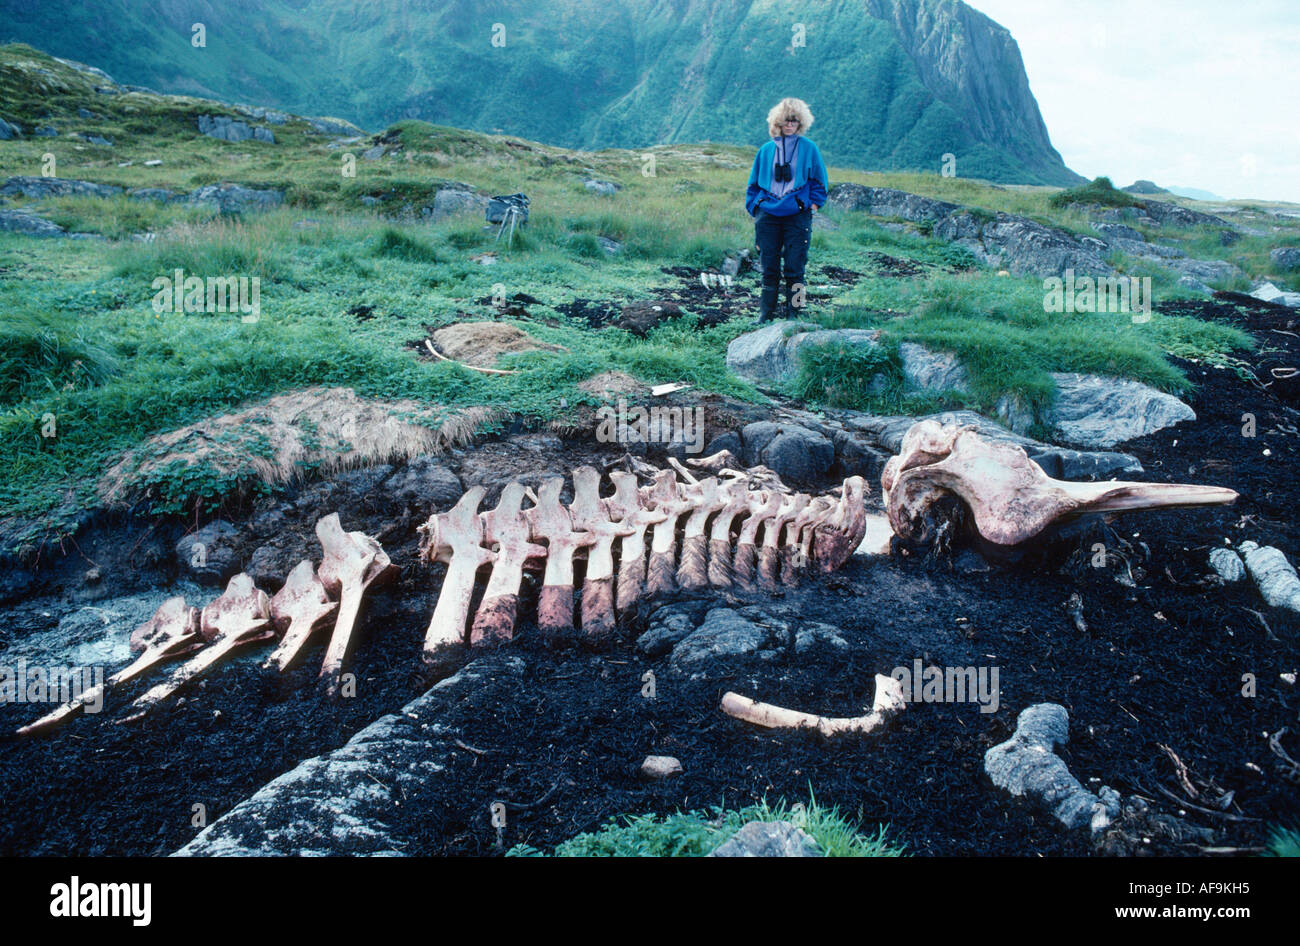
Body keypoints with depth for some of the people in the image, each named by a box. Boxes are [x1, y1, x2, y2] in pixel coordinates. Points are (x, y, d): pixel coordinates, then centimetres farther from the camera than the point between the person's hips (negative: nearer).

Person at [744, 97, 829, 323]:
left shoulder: (809, 149, 7)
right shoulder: (766, 150, 12)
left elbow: (819, 182, 10)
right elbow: (754, 183, 18)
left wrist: (813, 206, -1)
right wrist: (754, 208, 8)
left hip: (797, 216, -2)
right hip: (768, 216, 2)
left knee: (794, 268, -3)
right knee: (769, 268, 3)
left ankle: (793, 313, 6)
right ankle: (765, 313, 11)